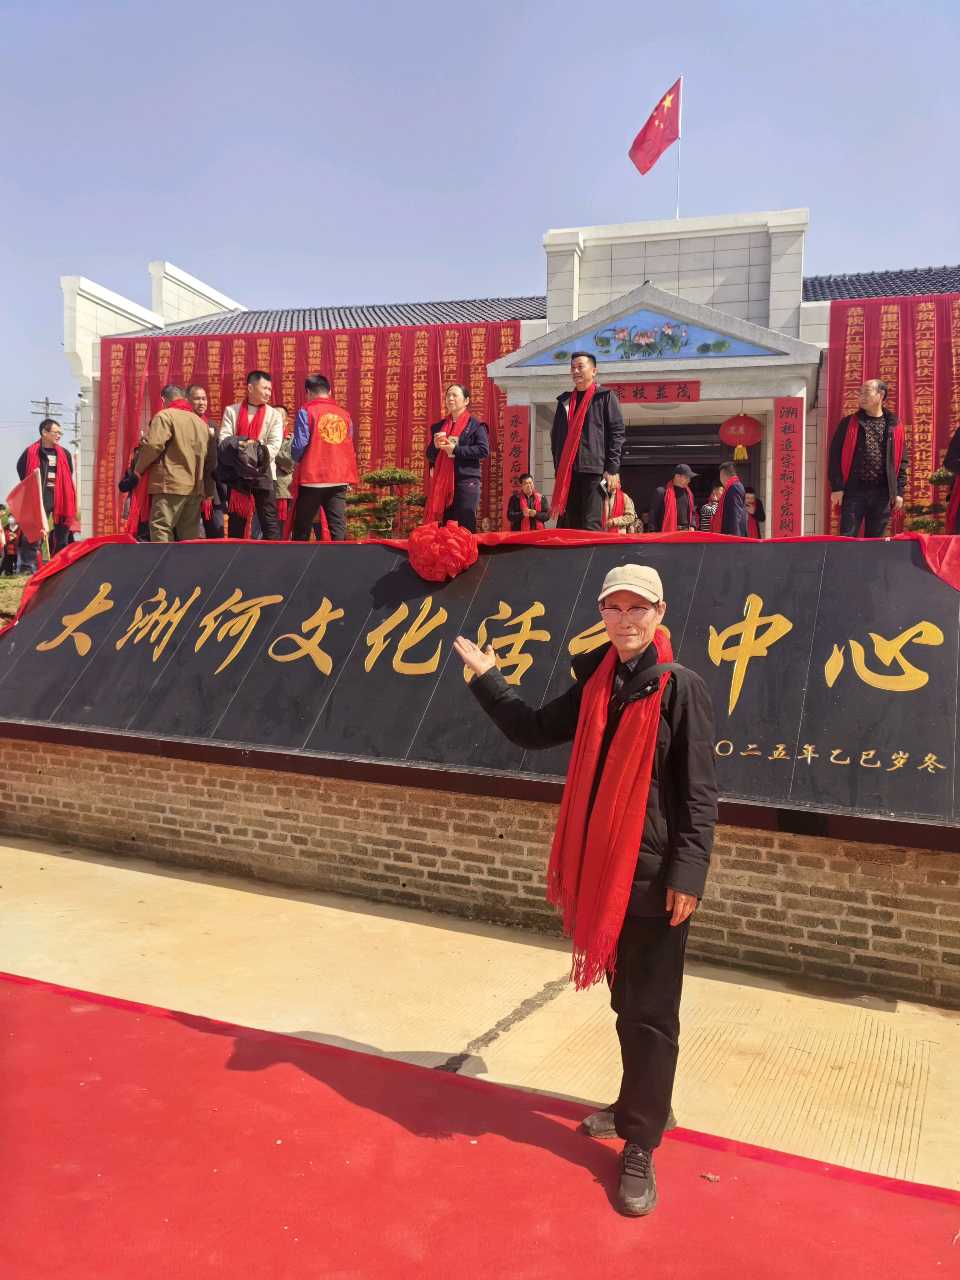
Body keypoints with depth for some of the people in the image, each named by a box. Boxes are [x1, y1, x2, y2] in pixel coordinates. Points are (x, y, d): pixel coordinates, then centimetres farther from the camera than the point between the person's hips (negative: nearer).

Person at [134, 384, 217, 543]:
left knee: (160, 529, -7)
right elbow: (212, 458, 19)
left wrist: (138, 470, 1)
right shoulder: (201, 422, 19)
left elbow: (153, 446, -14)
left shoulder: (165, 415, -3)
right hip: (196, 488, 7)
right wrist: (207, 490, 22)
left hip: (170, 484, -7)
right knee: (190, 535, 9)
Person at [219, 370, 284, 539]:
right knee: (235, 521, 7)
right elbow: (224, 440, -2)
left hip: (264, 474, -1)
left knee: (269, 521, -2)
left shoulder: (274, 415, 7)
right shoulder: (231, 411, 8)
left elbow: (274, 445, -5)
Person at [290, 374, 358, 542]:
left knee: (301, 530, 9)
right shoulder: (344, 414, 8)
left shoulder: (306, 412, -4)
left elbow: (299, 446, -9)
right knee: (339, 529, 0)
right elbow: (349, 448, 13)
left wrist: (297, 459, 11)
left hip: (312, 479, -3)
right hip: (339, 480, 3)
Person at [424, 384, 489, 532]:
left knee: (465, 528, -6)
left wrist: (456, 450, -14)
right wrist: (435, 446, -4)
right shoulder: (438, 426, 17)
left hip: (466, 482, -5)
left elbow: (484, 450, -10)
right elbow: (429, 456, 19)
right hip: (441, 482, 5)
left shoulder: (476, 425, 2)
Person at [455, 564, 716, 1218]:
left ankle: (640, 1147, 17)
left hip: (656, 873, -6)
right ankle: (642, 1105, 40)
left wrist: (688, 873, -15)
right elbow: (535, 730, 18)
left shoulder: (680, 686, -11)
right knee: (625, 999, 20)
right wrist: (488, 678, 14)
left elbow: (699, 791, -12)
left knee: (649, 1011, 4)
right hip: (602, 868, 6)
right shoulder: (594, 683, 7)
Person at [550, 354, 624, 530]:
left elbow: (617, 433, -2)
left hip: (594, 470, -5)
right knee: (567, 528, 3)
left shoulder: (605, 397, 5)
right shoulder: (565, 401, 21)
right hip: (567, 473, 5)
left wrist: (612, 469, -11)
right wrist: (558, 469, 12)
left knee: (591, 528, -12)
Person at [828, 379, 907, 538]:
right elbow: (835, 456, 0)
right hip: (853, 491, -2)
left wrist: (899, 491, 3)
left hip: (882, 493, 2)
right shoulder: (849, 423, 4)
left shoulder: (895, 427, 9)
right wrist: (836, 487, -8)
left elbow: (901, 462, 10)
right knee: (847, 539, -4)